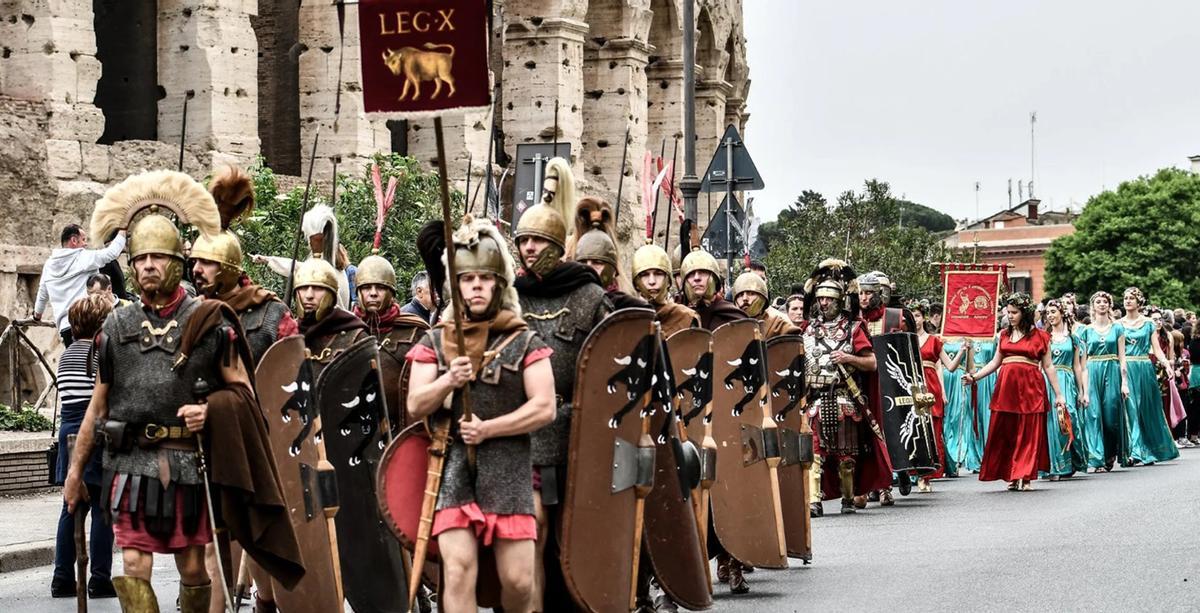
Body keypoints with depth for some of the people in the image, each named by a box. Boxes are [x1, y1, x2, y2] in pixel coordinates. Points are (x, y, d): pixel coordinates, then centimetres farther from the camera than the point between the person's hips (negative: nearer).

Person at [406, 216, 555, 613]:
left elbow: (544, 408, -4)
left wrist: (488, 428, -13)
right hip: (452, 466, 1)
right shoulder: (436, 341, 10)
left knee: (518, 580, -4)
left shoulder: (524, 342, 5)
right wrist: (447, 382, -14)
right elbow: (415, 407, 5)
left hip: (508, 471, -1)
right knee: (458, 569, -13)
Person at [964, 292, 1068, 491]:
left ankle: (1024, 477, 0)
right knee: (1005, 432, 1)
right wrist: (974, 376, 5)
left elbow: (1048, 366, 4)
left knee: (1028, 433, -3)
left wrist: (1058, 395, 3)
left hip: (1030, 387, -3)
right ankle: (1012, 476, 8)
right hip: (1006, 386, 3)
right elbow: (995, 362, 16)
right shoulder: (1004, 334, 12)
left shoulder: (1039, 336, 3)